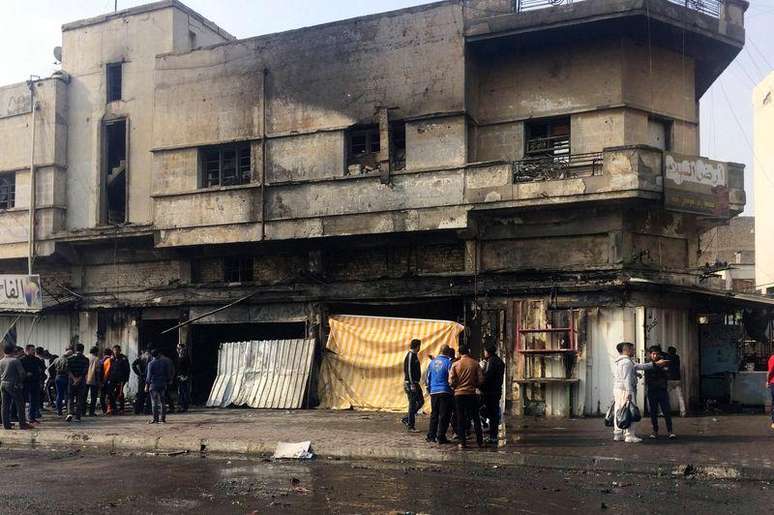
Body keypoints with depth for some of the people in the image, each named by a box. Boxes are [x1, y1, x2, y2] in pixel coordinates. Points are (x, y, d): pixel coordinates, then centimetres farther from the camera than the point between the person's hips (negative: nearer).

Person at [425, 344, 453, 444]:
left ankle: (431, 436, 13)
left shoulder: (432, 362, 8)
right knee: (444, 416, 0)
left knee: (433, 414, 13)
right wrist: (452, 389, 4)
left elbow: (428, 378, 14)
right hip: (445, 391, -5)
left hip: (433, 392, 5)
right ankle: (441, 437, -2)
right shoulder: (448, 362, -8)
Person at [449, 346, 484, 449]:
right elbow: (480, 380, -4)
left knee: (461, 419, 5)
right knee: (476, 418, 10)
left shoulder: (455, 365, -3)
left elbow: (451, 381, -5)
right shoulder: (475, 363, -2)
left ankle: (462, 442, 2)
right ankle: (480, 441, 10)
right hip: (471, 394, 0)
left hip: (459, 394, 0)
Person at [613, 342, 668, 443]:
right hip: (625, 390, -10)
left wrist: (655, 364, 24)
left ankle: (617, 434, 13)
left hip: (617, 389, 10)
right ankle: (629, 436, -9)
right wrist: (629, 393, -23)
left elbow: (638, 366, 22)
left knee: (619, 412, 10)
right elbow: (627, 378, -20)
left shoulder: (620, 361, 20)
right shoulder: (627, 362, -12)